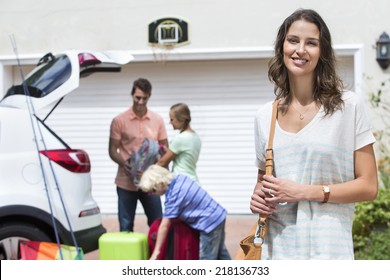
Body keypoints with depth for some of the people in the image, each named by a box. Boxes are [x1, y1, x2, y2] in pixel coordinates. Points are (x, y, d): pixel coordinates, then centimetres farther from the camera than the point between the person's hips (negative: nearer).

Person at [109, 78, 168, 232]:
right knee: (126, 226, 5)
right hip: (126, 182, -2)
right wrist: (124, 163, -21)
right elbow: (112, 150, -2)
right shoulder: (119, 120, -4)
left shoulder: (158, 120, 5)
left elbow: (165, 147, 11)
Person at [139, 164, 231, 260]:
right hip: (218, 214, 10)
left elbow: (164, 226, -19)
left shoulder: (173, 195, -21)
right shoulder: (180, 178, 2)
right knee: (220, 255, 20)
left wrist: (157, 250, -15)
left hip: (210, 221, -10)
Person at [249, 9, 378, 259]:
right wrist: (258, 197, -1)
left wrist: (305, 192, -13)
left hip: (328, 250, -3)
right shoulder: (265, 116, 8)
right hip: (275, 249, 4)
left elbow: (368, 186, -4)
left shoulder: (349, 105, -3)